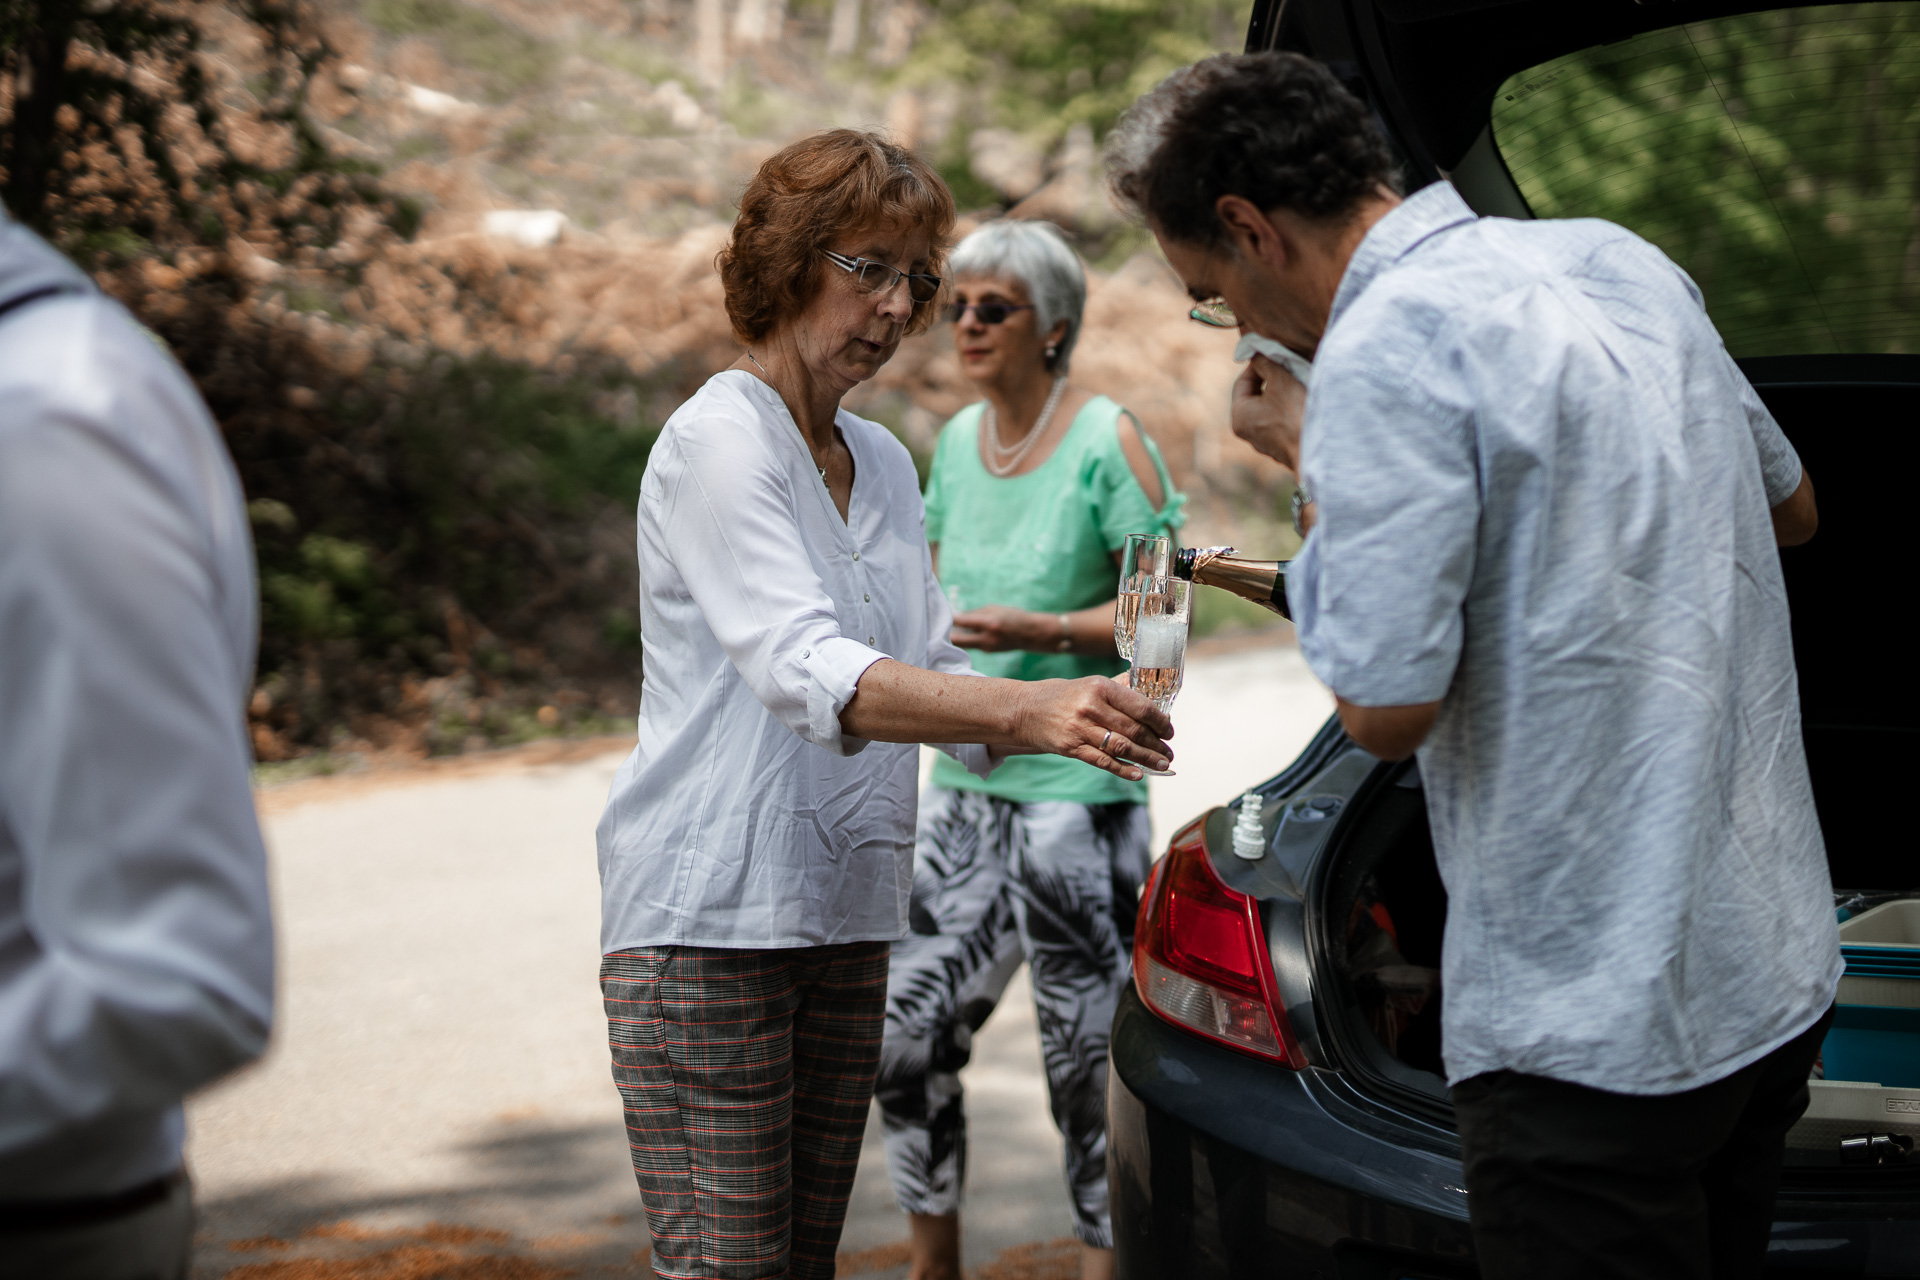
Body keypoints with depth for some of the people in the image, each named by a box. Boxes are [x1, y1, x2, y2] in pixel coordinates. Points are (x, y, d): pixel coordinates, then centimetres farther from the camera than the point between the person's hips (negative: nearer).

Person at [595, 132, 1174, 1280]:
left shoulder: (885, 465, 16)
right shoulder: (718, 442, -10)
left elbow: (932, 675, 17)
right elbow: (807, 672, -25)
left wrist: (1084, 716, -2)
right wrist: (1026, 709, -37)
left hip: (847, 921, 8)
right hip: (710, 918, -8)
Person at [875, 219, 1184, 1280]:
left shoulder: (1106, 441, -9)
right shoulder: (958, 440, 11)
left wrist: (1036, 630, -21)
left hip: (1077, 791, -7)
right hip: (966, 790, 7)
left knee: (1091, 1066, -3)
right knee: (903, 1038, 7)